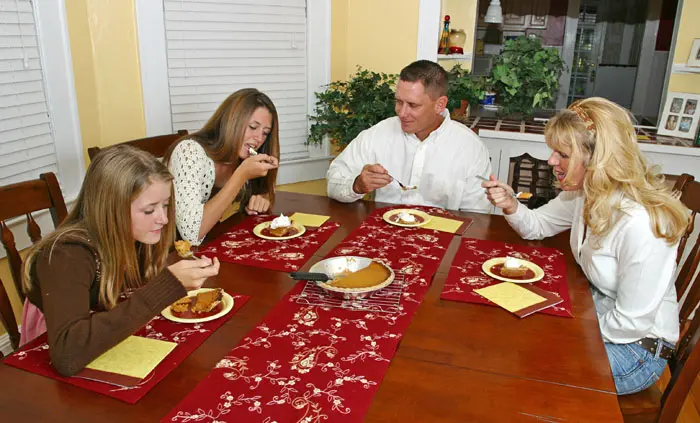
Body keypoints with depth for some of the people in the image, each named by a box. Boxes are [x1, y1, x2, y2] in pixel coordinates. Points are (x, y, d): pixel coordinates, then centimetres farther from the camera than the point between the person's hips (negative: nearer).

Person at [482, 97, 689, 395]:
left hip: (637, 346, -7)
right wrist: (510, 205, -12)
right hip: (595, 310, 8)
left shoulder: (640, 224, -32)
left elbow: (632, 323, -26)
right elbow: (538, 225, 10)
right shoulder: (585, 193, -6)